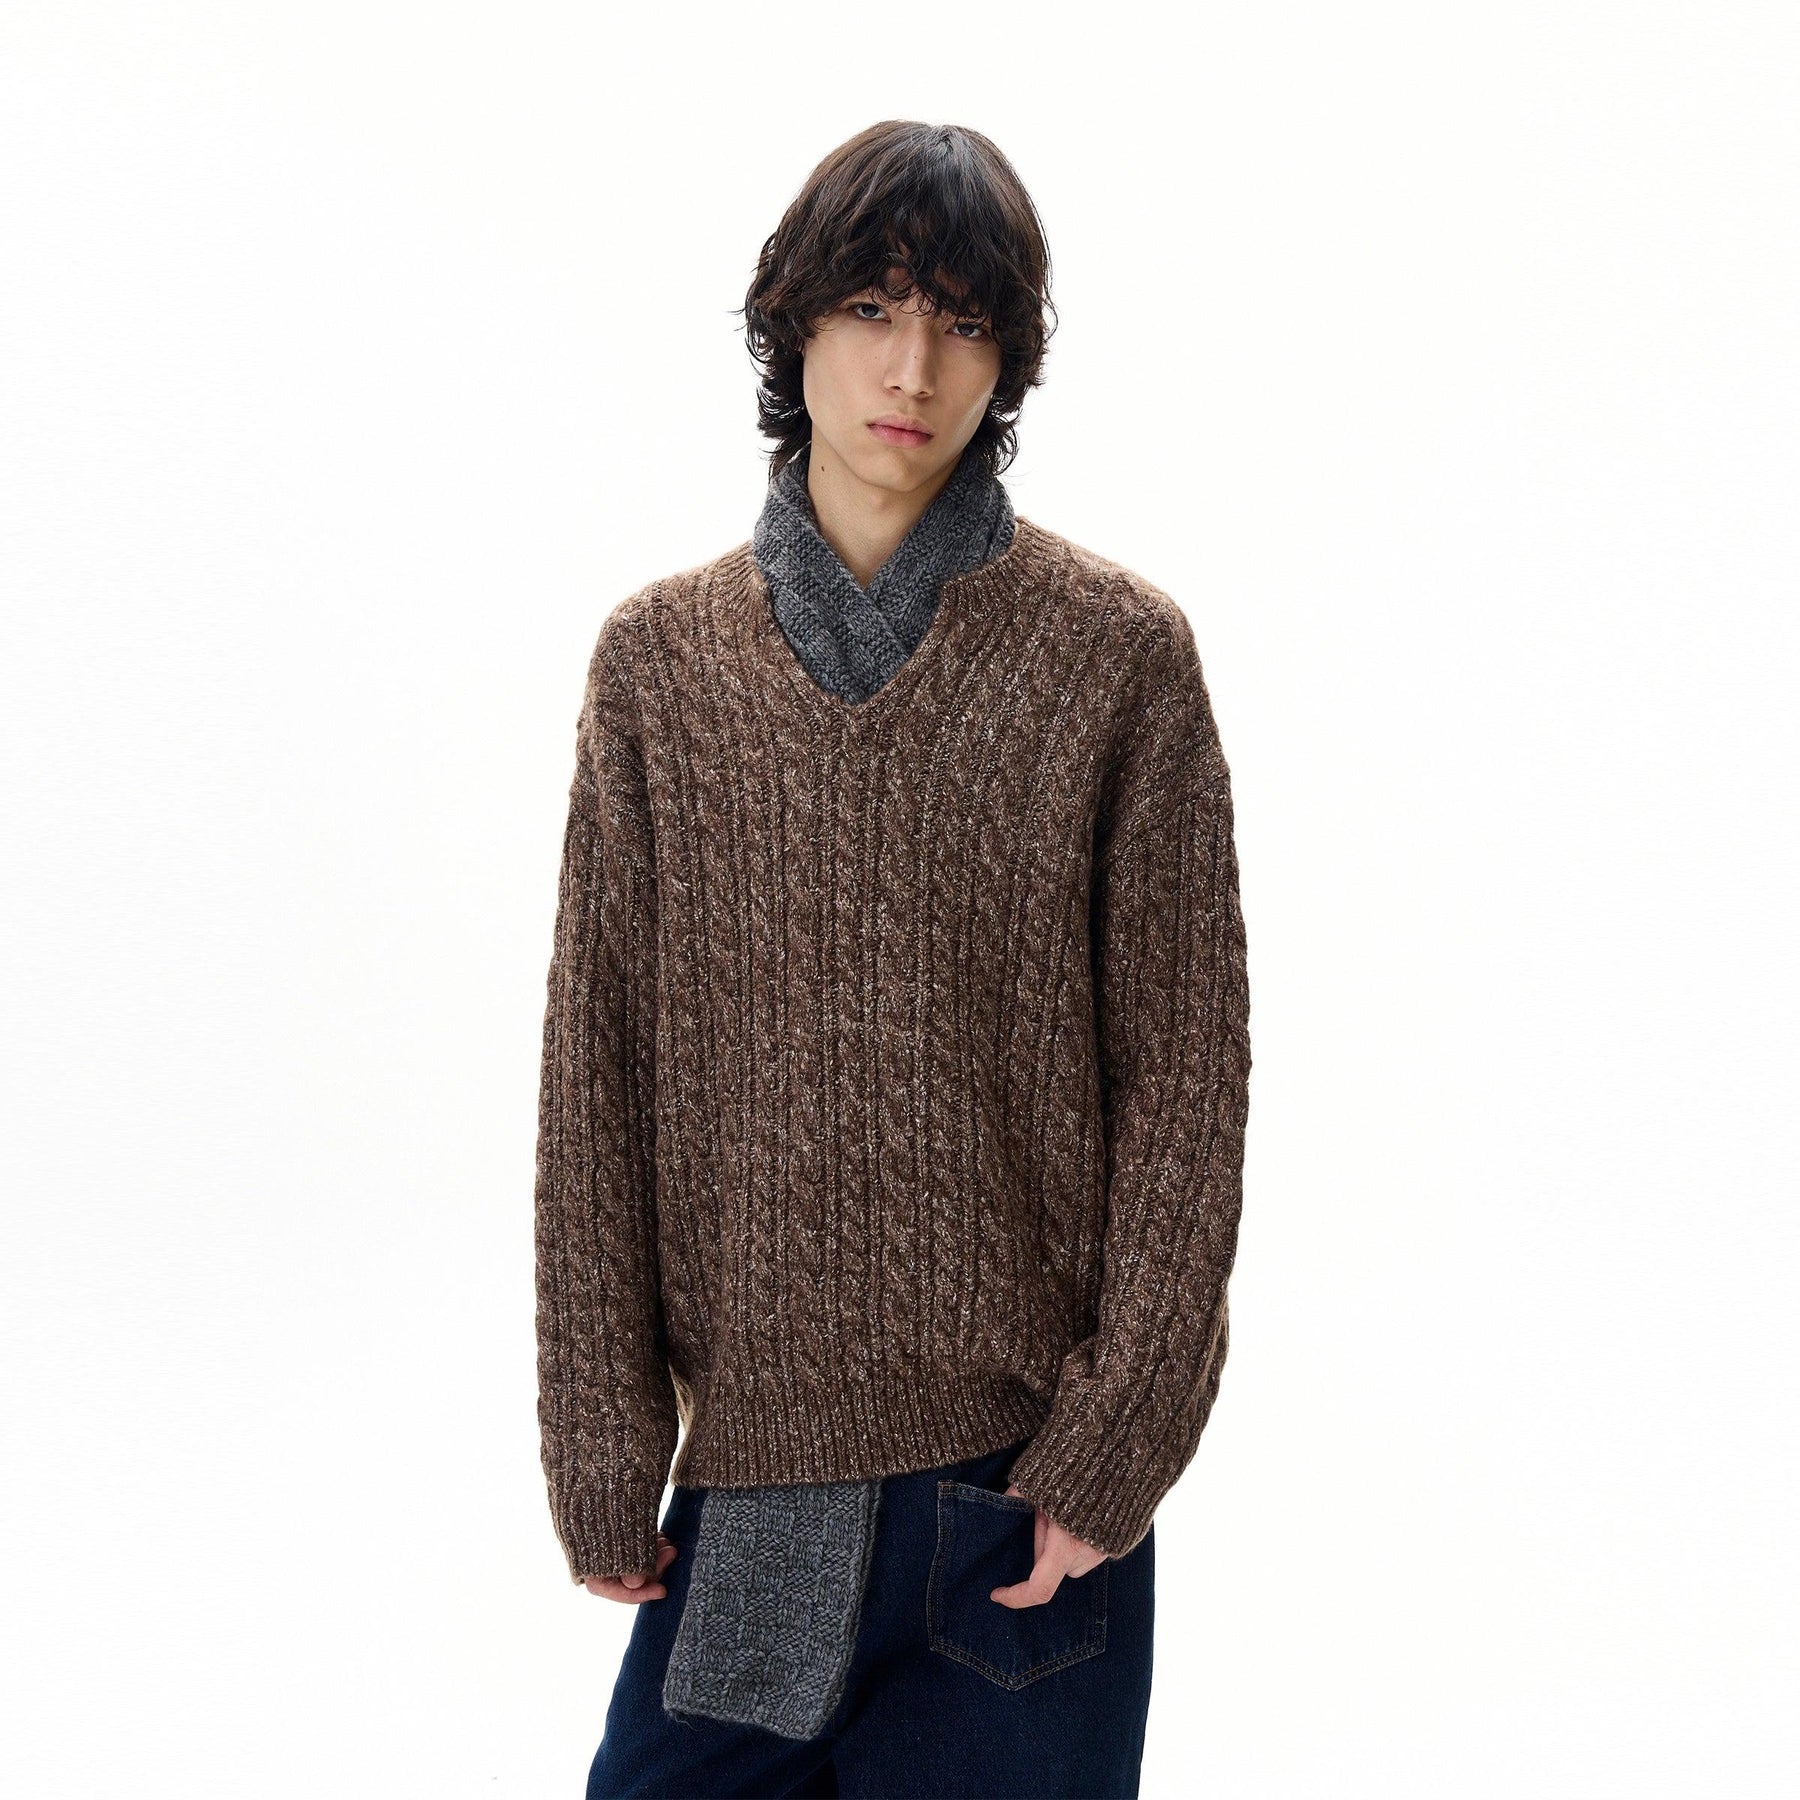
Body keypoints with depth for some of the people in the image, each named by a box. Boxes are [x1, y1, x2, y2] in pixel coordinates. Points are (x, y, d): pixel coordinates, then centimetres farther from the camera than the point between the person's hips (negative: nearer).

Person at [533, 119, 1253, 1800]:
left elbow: (1182, 1074, -4)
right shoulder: (661, 657, 2)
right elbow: (595, 1075, 1)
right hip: (747, 1457, 2)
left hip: (1027, 1471, -1)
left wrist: (1115, 1444, -7)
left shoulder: (1118, 652, -4)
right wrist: (603, 1457, -1)